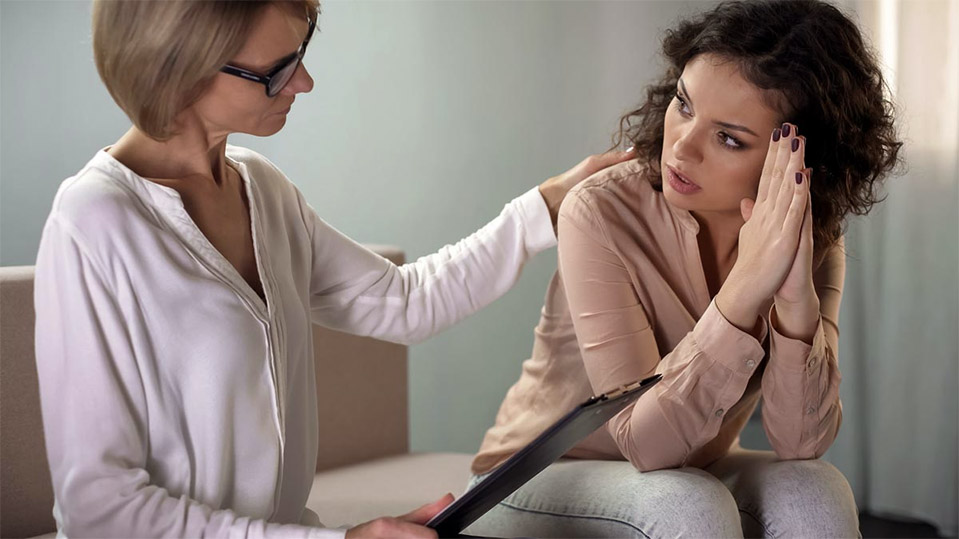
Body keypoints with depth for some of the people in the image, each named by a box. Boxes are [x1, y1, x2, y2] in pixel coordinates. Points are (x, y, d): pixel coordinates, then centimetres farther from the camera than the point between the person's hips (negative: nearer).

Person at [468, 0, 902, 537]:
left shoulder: (813, 241, -9)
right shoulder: (603, 213, -23)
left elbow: (800, 444, -19)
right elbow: (646, 442, -29)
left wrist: (796, 302, -36)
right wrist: (744, 290, -40)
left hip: (695, 476, 4)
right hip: (539, 481, -4)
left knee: (815, 492, -26)